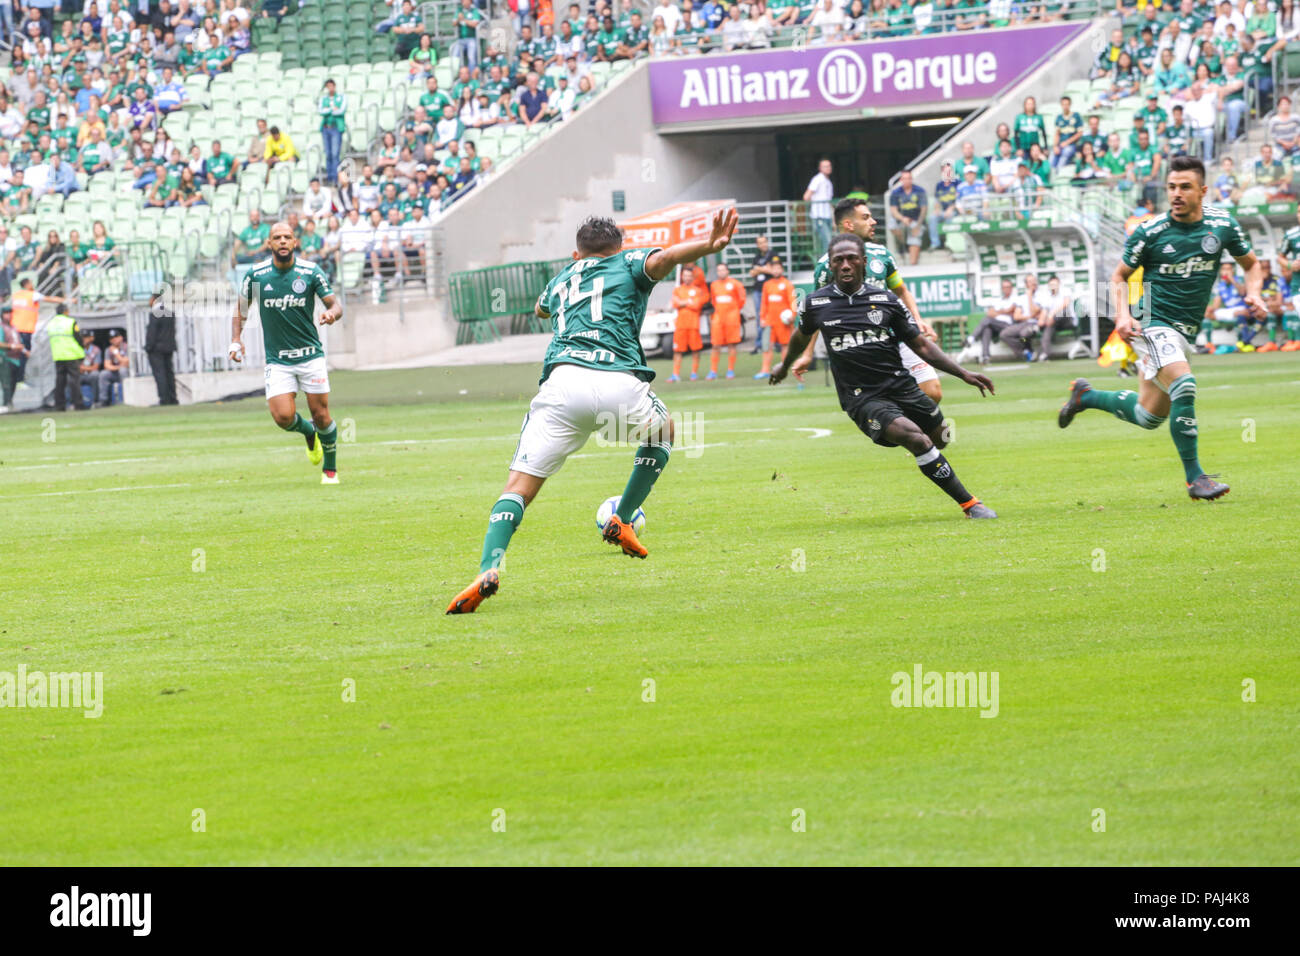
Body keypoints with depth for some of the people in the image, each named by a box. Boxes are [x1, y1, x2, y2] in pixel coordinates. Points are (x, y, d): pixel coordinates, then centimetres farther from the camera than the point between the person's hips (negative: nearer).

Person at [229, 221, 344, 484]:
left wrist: (332, 313, -26)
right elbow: (241, 306, 11)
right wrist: (236, 340, 0)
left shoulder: (311, 272, -6)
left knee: (321, 415, -1)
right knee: (283, 416, -14)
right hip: (277, 360, 0)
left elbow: (335, 304, -2)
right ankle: (309, 433, 22)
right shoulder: (256, 274, -3)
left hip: (310, 354, 0)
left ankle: (330, 469, 23)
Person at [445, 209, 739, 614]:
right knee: (662, 432, 34)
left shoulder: (561, 279, 34)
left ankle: (489, 568, -28)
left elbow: (541, 308, 58)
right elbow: (660, 260, -2)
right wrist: (707, 246, -18)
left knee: (520, 485, -3)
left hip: (563, 379, 1)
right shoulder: (629, 263, 23)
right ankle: (621, 520, 28)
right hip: (621, 383, -1)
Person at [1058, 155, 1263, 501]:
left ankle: (1085, 395, 37)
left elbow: (1251, 264, 13)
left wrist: (1253, 293, -7)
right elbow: (1119, 276, 2)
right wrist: (1123, 315, -15)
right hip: (1153, 324, -5)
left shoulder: (1223, 224, -2)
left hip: (1185, 330, 5)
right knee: (1184, 386, -29)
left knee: (1148, 416, 12)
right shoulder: (1150, 232, -10)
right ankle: (1194, 477, -21)